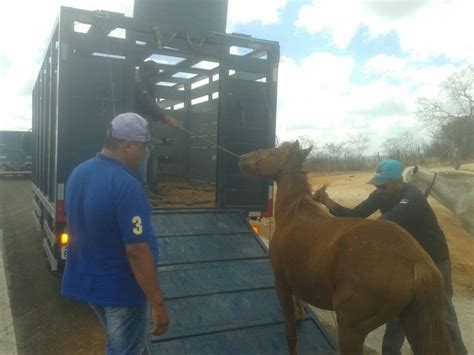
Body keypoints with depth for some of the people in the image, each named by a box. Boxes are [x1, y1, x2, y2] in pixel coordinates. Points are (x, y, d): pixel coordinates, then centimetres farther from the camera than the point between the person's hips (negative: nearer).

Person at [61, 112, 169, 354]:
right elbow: (136, 250, -29)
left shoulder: (78, 173, 0)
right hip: (121, 289, -8)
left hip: (85, 281, 8)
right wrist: (158, 303, -22)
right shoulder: (125, 184, -27)